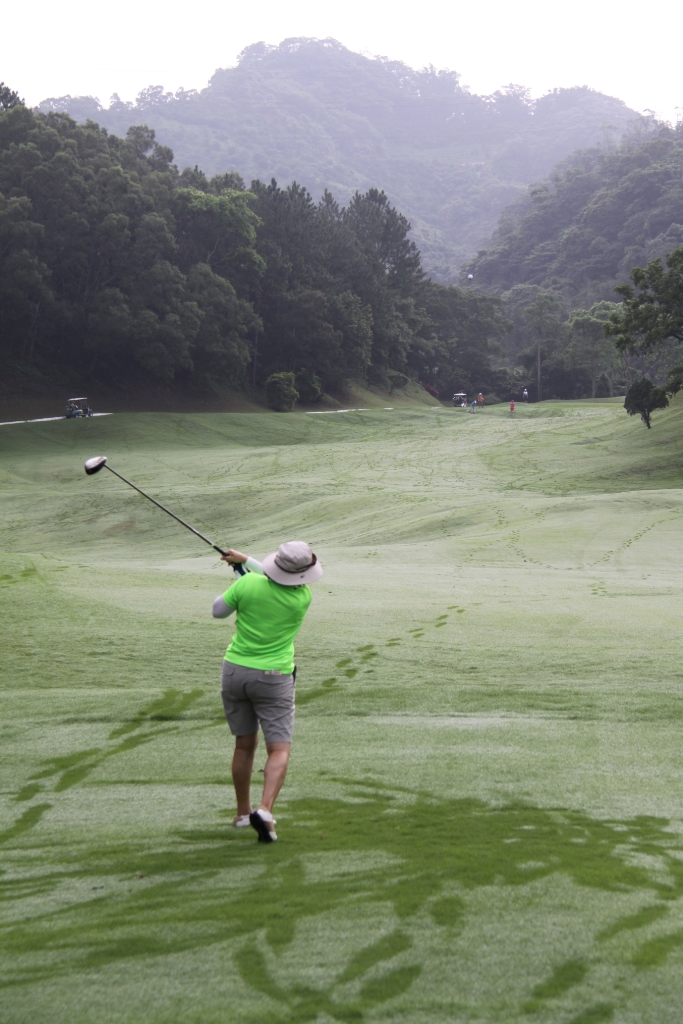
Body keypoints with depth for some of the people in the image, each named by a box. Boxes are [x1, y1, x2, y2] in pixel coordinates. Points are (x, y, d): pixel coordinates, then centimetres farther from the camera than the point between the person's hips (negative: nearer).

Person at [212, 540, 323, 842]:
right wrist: (246, 561, 16)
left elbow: (218, 611, 3)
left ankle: (243, 812, 27)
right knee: (279, 750, -1)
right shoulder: (303, 599, -10)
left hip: (235, 671, 3)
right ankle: (264, 811, -23)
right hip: (273, 679, -3)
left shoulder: (248, 584, -12)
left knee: (244, 745, 17)